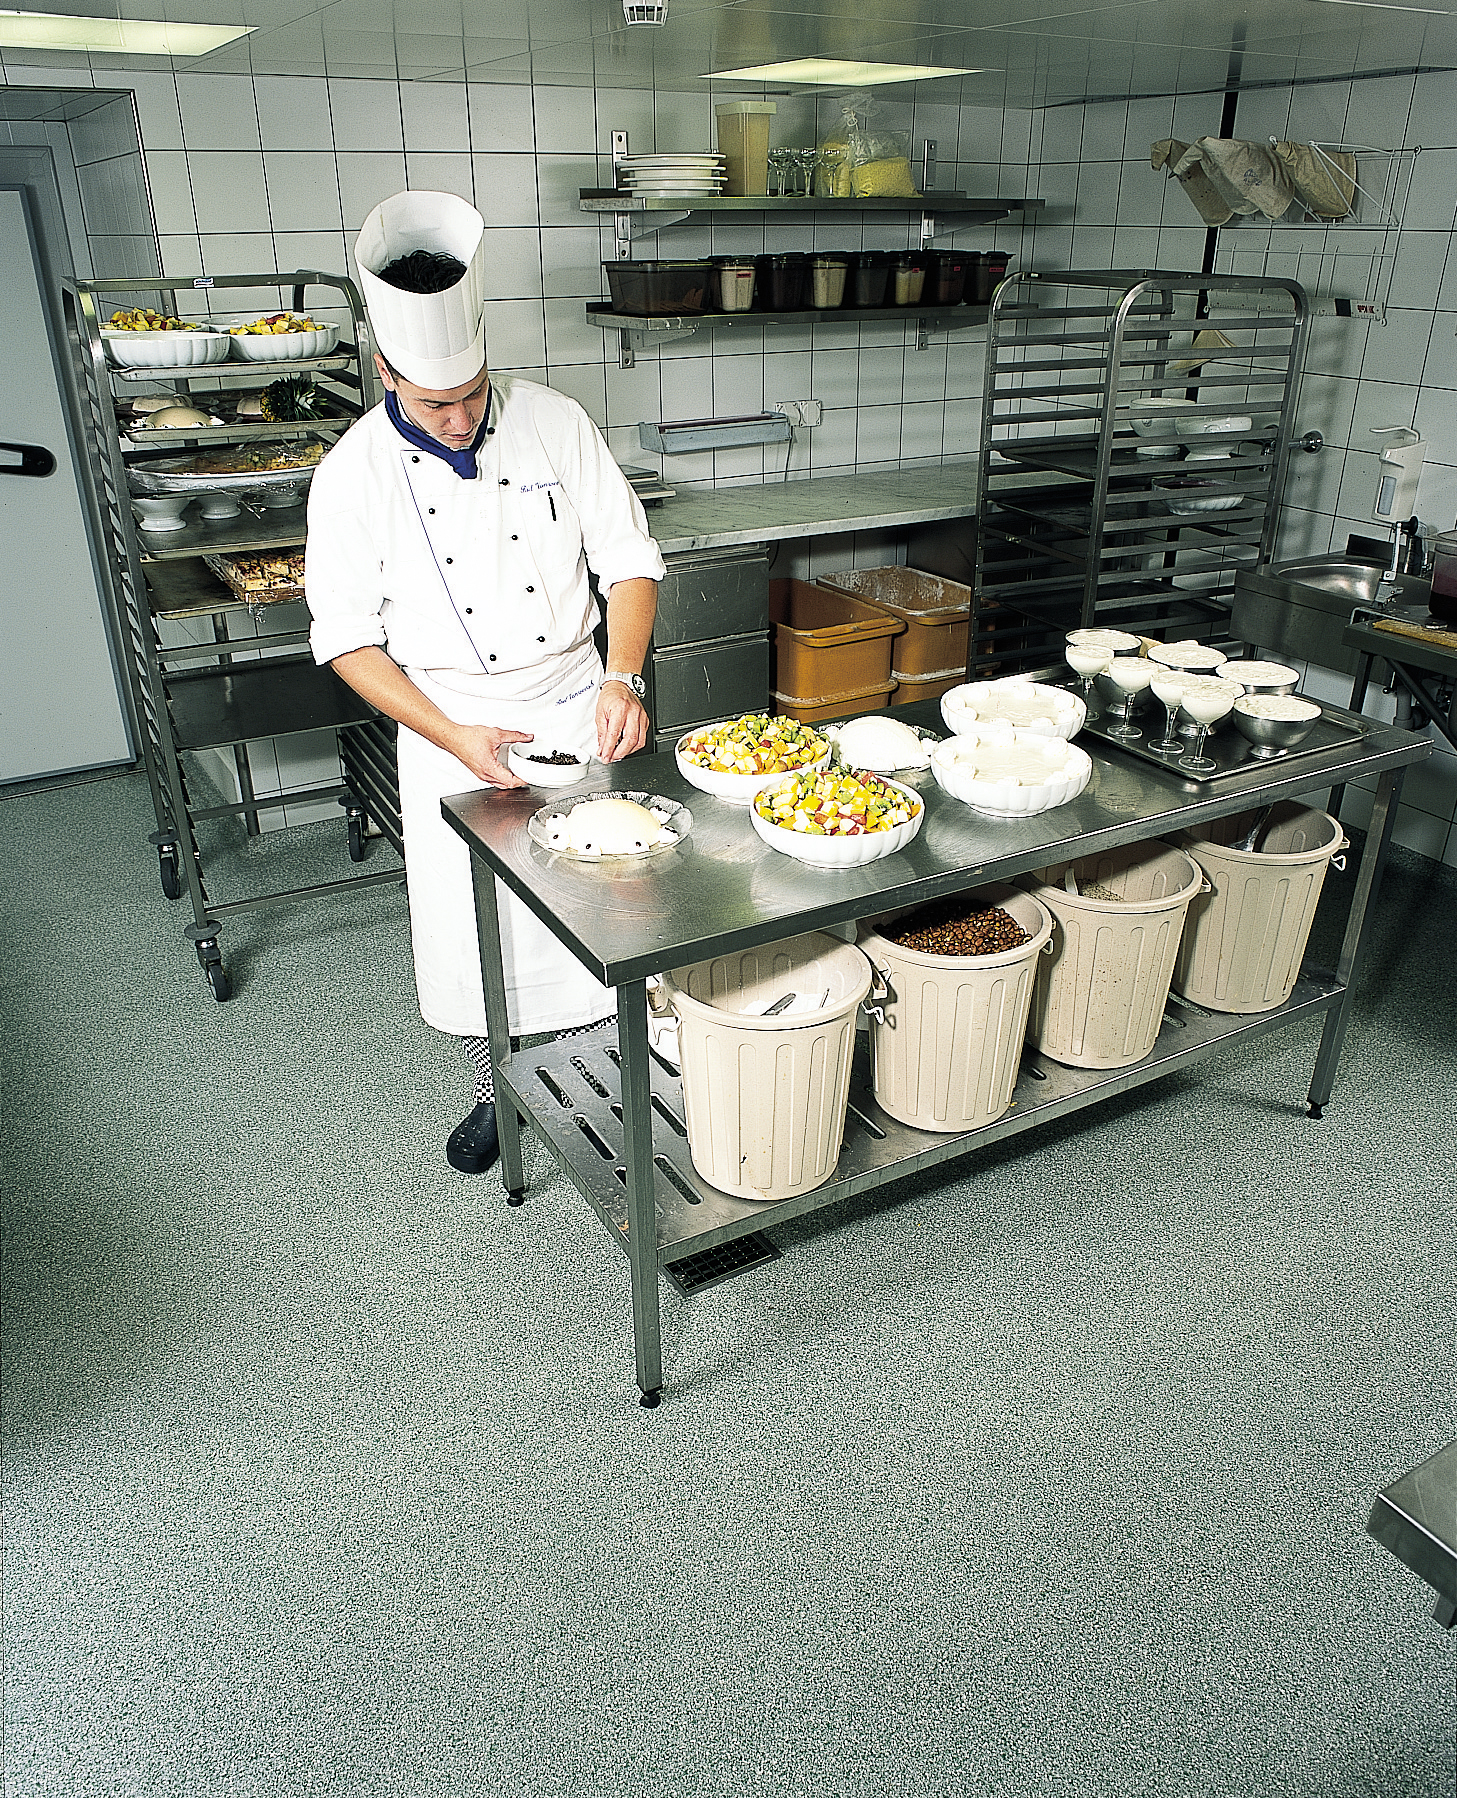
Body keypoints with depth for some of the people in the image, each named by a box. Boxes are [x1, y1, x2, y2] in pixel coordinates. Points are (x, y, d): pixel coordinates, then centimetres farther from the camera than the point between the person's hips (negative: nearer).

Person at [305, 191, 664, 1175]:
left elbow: (629, 560, -2)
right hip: (451, 732, 0)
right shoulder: (355, 474, -9)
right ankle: (499, 1093, 33)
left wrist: (621, 679, -19)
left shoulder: (556, 422, -6)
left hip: (578, 710, 1)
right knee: (475, 927, 8)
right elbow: (350, 637, -6)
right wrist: (455, 737, -16)